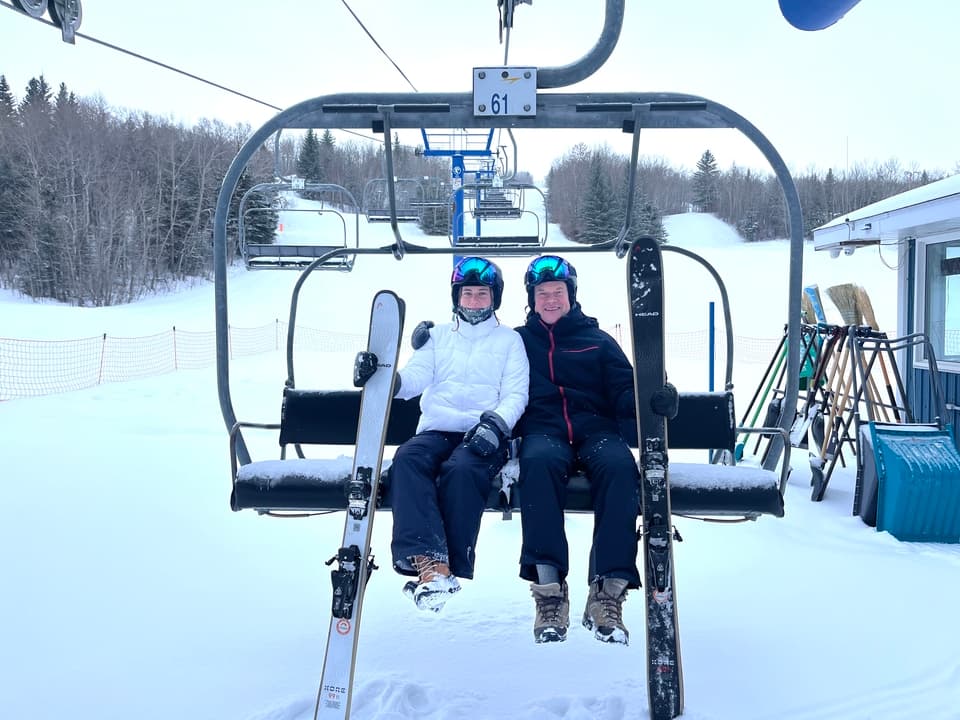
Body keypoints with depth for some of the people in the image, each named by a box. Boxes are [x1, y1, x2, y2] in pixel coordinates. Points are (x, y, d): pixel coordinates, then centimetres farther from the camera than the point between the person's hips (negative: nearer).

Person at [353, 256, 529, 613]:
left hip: (483, 436, -2)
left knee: (460, 469, -36)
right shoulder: (437, 336, 24)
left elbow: (515, 395, 6)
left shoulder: (509, 340, 18)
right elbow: (414, 378, 8)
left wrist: (495, 423, -15)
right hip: (436, 430, 2)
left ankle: (450, 568, -33)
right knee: (407, 459, -32)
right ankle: (430, 561, -46)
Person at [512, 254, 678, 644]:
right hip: (543, 430, -1)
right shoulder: (518, 342, 23)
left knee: (619, 467, -35)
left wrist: (654, 400, -12)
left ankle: (608, 591, -37)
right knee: (539, 463, -38)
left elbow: (626, 393, 12)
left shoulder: (598, 341, 23)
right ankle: (549, 590, -41)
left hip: (596, 429, 1)